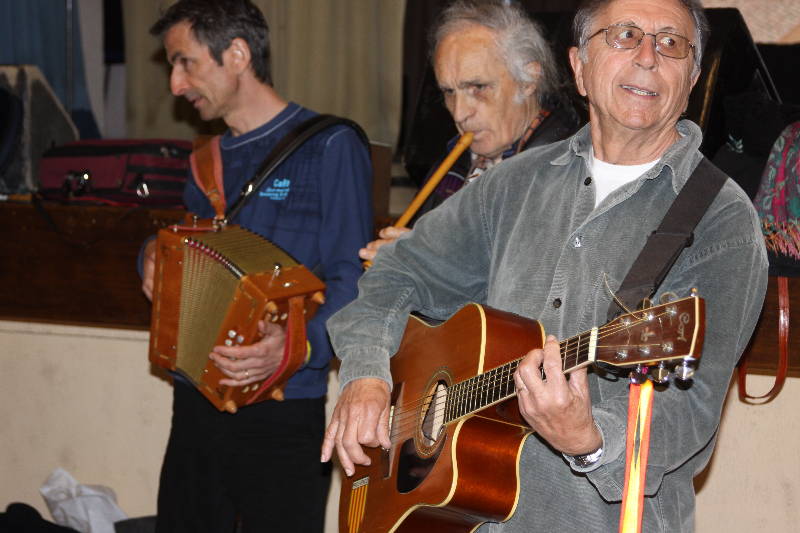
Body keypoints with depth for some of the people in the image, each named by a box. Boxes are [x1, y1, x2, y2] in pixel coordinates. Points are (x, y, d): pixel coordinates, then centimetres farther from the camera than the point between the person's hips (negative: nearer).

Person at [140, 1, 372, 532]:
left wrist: (297, 347, -31)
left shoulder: (329, 147, -7)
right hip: (197, 404, 7)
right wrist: (155, 262, 3)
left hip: (282, 413, -7)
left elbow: (351, 280, -14)